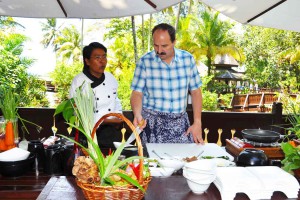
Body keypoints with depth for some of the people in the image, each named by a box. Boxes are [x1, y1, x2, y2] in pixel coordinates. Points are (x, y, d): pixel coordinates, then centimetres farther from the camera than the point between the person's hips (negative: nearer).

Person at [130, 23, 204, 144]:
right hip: (152, 123, -2)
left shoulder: (188, 59, -1)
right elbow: (137, 93, -4)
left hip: (181, 122, 2)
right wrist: (137, 115, -24)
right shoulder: (145, 62, -6)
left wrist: (197, 123, 0)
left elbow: (195, 92, 5)